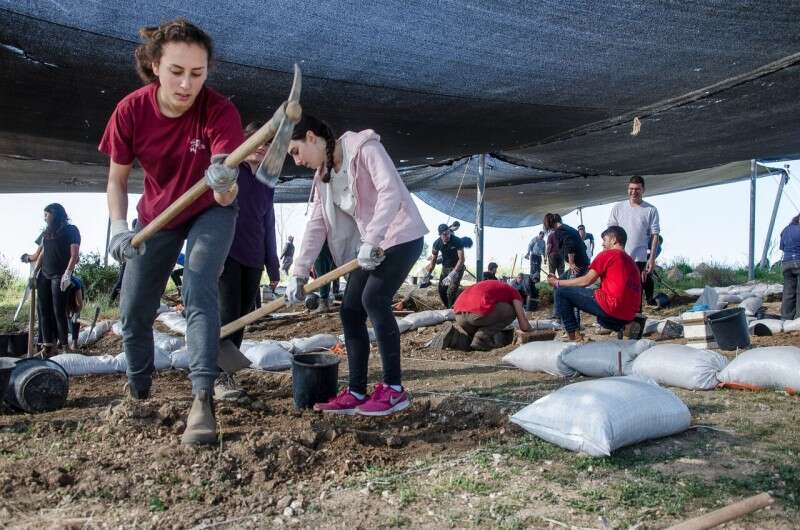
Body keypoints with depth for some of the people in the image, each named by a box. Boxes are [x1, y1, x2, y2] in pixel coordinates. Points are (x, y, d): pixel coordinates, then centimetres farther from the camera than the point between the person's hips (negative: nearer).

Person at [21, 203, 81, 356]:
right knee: (43, 310, 1)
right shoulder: (46, 233, 19)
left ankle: (64, 344, -1)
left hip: (59, 276, -6)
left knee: (58, 311, -9)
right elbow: (41, 254, 24)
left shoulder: (71, 230, 0)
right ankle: (48, 345, 3)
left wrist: (67, 273, -17)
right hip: (44, 276, 6)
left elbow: (74, 255, -8)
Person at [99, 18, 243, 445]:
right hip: (157, 216, 3)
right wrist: (118, 227, -25)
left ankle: (202, 398, -24)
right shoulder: (130, 111, -22)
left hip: (210, 213, -3)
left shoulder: (220, 111, -29)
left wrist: (225, 184, -60)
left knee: (199, 289, -26)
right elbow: (117, 179, -9)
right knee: (133, 311, 8)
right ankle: (138, 393, 32)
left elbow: (225, 198, -37)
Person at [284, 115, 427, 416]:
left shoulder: (364, 147, -14)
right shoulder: (323, 175, 10)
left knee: (374, 298, -22)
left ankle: (394, 389, -14)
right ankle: (357, 392, 6)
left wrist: (371, 241, -33)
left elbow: (391, 192, -27)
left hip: (401, 235, -8)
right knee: (351, 309, 1)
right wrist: (299, 273, -3)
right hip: (372, 244, 9)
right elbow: (316, 224, 5)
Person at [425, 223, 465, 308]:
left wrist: (452, 274, -32)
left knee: (451, 292, -18)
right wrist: (428, 274, -2)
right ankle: (448, 308, 25)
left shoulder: (457, 241, -24)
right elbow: (433, 260, 2)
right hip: (445, 267, 5)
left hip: (457, 267, -5)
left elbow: (461, 259, -24)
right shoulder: (437, 243, -10)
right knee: (441, 291, 6)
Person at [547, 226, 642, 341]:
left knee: (561, 291, 0)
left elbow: (586, 281, -3)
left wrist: (557, 282, 6)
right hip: (629, 315, 8)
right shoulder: (631, 262, 22)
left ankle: (574, 337, -5)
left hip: (612, 307, -8)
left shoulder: (607, 254, 1)